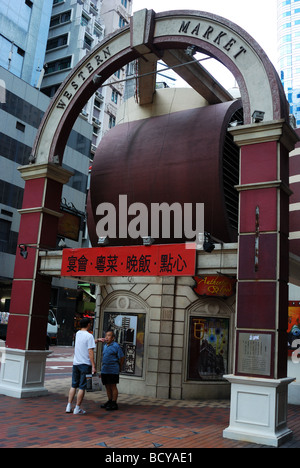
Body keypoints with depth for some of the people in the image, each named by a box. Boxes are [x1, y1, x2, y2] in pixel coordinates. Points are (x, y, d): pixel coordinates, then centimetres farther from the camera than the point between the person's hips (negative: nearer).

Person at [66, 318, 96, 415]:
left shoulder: (78, 334, 10)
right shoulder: (89, 336, -12)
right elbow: (90, 352, -16)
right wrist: (93, 366, -15)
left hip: (76, 363, 7)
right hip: (85, 364, -6)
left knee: (73, 386, 14)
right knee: (82, 387, 1)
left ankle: (69, 407, 14)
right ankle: (77, 409, 5)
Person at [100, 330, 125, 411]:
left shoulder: (116, 346, -10)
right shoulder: (105, 346, 13)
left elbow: (122, 358, -6)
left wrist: (120, 368, 3)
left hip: (113, 371, -7)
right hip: (104, 370, 7)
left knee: (113, 386, -3)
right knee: (107, 386, 13)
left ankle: (114, 404, 3)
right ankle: (109, 401, 26)